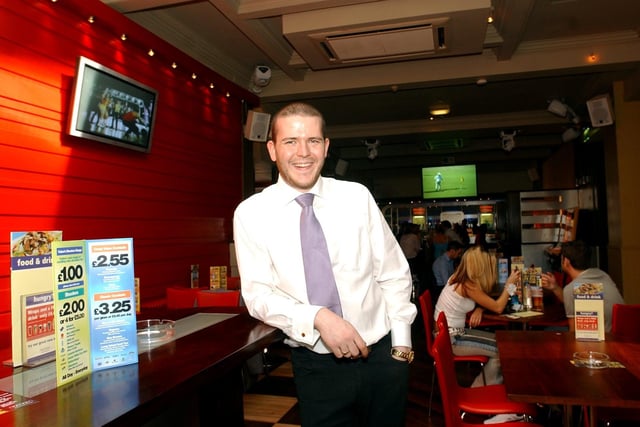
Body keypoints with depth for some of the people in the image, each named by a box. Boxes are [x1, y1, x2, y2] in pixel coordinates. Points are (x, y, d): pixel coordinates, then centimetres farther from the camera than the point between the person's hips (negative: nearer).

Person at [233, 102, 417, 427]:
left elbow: (394, 274, 1)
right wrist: (317, 318, -23)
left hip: (383, 354, 2)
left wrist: (401, 345, -2)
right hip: (316, 365, -1)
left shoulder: (357, 196, -3)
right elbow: (259, 294, -8)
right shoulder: (251, 213, -6)